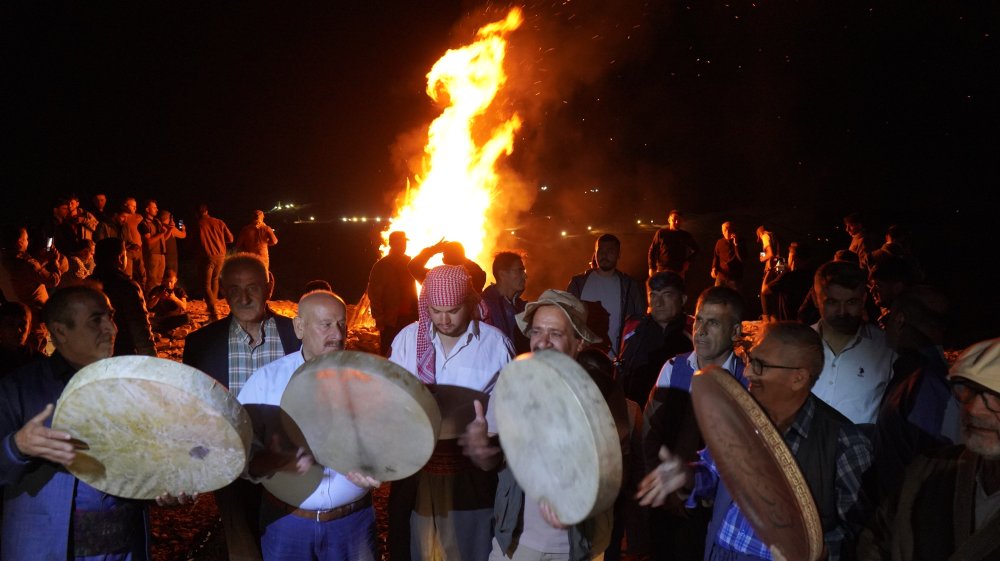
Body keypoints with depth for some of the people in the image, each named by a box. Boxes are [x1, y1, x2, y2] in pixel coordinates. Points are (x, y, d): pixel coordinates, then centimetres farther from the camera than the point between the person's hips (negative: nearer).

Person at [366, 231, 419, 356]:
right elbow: (374, 294, -6)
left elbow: (412, 291, 14)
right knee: (388, 354, -1)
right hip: (390, 321, -4)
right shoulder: (381, 266, -3)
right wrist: (379, 319, -13)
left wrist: (415, 312, 2)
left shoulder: (408, 262, 11)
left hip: (409, 318, 4)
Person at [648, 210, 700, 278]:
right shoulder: (661, 233, 1)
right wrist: (652, 268, 1)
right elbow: (652, 250, 6)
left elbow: (696, 249, 19)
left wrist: (688, 261, 6)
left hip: (678, 271, 1)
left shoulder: (685, 235, 6)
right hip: (662, 270, -1)